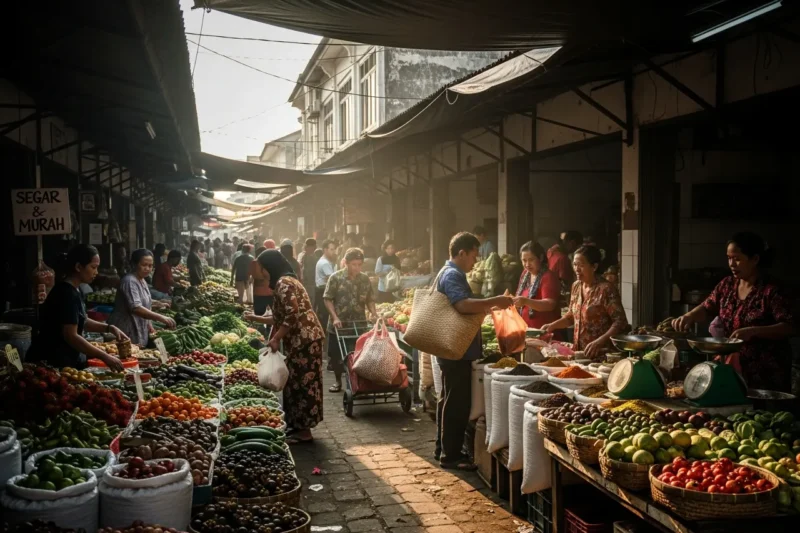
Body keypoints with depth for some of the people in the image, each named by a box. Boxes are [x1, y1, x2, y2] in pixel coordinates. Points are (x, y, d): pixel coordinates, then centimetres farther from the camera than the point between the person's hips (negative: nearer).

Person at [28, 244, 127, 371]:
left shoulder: (71, 290, 9)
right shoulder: (67, 293, -21)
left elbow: (81, 322, 21)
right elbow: (71, 336, -26)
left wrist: (110, 328, 7)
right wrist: (104, 357, -26)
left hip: (61, 360, 10)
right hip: (51, 362, -10)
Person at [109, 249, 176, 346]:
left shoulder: (142, 281, 12)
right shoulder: (130, 282, -17)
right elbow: (136, 308, -29)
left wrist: (149, 326, 11)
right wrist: (161, 318, -35)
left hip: (138, 334, 9)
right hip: (127, 335, -9)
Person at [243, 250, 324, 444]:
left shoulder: (283, 283, -14)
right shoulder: (286, 281, 18)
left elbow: (293, 316, -23)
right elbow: (281, 318, 21)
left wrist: (276, 339, -15)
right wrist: (257, 318, 23)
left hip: (304, 339, -10)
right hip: (301, 339, 10)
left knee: (301, 383, -4)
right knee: (298, 382, 14)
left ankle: (304, 431, 3)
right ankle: (298, 426, 22)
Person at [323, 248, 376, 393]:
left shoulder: (365, 279, 2)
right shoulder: (336, 277, -8)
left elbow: (370, 300, 7)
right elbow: (327, 299, -7)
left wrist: (374, 314, -11)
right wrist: (335, 317, -17)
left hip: (359, 324, 2)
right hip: (338, 325, -1)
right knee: (335, 354, 8)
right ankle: (338, 381, 25)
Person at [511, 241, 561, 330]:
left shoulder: (548, 277, -13)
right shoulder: (525, 274, 9)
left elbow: (550, 305, -26)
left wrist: (526, 301, -39)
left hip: (545, 331, -7)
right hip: (527, 329, 7)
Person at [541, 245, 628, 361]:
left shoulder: (606, 289, -16)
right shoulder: (576, 286, 6)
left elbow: (620, 323, -18)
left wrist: (599, 342, -29)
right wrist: (552, 325, 4)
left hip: (600, 355, -6)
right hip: (579, 352, 6)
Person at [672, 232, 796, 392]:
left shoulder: (771, 290, -14)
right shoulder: (727, 285, 5)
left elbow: (790, 327, -17)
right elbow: (707, 308, 11)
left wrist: (753, 331, -29)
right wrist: (689, 316, -11)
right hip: (732, 366, 6)